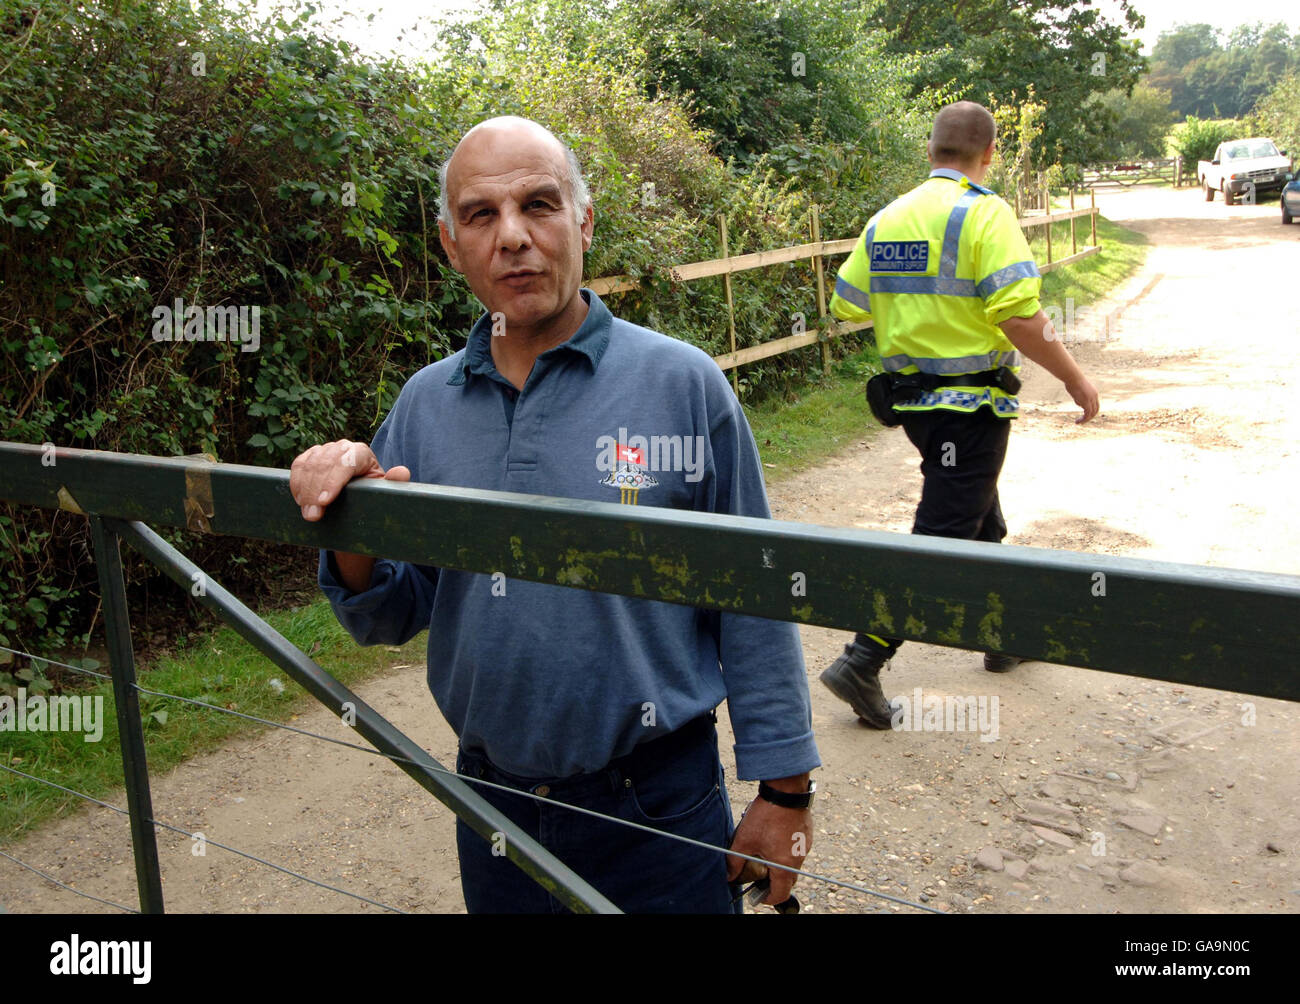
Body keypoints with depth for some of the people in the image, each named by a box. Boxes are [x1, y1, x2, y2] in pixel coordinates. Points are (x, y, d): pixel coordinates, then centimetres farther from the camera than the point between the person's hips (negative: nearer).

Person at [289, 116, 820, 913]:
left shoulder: (683, 384, -10)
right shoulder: (425, 405, 1)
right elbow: (393, 618, 6)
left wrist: (783, 791, -4)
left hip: (659, 811, -3)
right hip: (492, 807, 4)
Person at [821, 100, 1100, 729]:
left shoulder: (886, 219, 5)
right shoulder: (983, 213, -15)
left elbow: (846, 306, 10)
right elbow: (1020, 319, -22)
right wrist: (1075, 380, -10)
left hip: (909, 396, 8)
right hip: (970, 404, -8)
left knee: (981, 521, 23)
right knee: (940, 537, -3)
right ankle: (862, 663, -5)